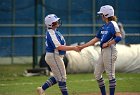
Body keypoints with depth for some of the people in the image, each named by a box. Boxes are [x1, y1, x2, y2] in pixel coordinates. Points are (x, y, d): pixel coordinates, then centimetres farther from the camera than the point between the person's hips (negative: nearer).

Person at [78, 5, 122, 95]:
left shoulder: (112, 24, -9)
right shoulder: (104, 27, 17)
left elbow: (119, 37, -22)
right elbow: (96, 39, 21)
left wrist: (107, 43, -18)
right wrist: (83, 46, 19)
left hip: (110, 51, -10)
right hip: (103, 51, 10)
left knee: (110, 74, -7)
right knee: (97, 74, 12)